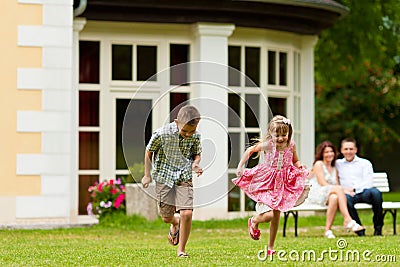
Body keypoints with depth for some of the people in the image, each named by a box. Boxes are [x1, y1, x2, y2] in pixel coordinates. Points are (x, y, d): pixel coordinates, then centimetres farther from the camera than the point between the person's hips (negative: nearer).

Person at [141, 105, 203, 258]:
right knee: (166, 218, 3)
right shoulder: (162, 134, -18)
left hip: (184, 178, 1)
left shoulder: (195, 136, -10)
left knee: (187, 213, -14)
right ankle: (175, 223, 43)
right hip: (164, 176, -1)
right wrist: (147, 175, 4)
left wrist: (195, 164, -14)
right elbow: (149, 152, -1)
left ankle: (181, 249, 6)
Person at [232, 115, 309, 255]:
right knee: (268, 215, -17)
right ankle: (254, 221, 20)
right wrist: (240, 166, -4)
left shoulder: (291, 145, -6)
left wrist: (301, 167, -11)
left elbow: (295, 161, 11)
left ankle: (271, 247, 24)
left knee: (276, 216, 10)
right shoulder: (267, 145, -16)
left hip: (283, 183, 4)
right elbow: (250, 151, 0)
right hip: (267, 182, -4)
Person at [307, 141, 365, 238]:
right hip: (316, 195, -4)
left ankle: (328, 230, -40)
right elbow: (323, 183, -7)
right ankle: (348, 220, -45)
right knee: (339, 189, -32)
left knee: (334, 197, -35)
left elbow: (337, 185, 14)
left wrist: (343, 190, -12)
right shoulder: (319, 164, 6)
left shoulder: (334, 169, 25)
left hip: (331, 195, 4)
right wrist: (343, 190, -15)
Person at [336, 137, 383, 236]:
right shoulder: (337, 164, 20)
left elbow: (368, 183, 4)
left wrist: (353, 189, -12)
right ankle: (359, 230, -28)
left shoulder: (365, 163, 17)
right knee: (345, 198, -38)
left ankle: (378, 228, -23)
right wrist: (343, 191, -9)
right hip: (349, 195, 0)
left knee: (375, 191, -35)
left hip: (364, 193, 0)